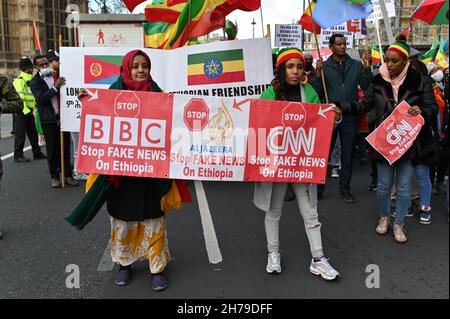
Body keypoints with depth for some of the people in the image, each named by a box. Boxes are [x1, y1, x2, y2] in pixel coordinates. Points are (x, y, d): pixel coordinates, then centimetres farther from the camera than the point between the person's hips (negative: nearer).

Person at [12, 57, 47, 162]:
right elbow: (19, 97, -21)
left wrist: (34, 106, 13)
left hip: (29, 110, 9)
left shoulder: (32, 79, 15)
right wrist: (25, 109, -21)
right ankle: (18, 156, 5)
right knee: (20, 134, -3)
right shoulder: (19, 80, -14)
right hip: (21, 110, -9)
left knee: (33, 133, 14)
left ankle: (37, 153, 24)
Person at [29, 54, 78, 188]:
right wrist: (55, 87, -22)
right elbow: (41, 98, -13)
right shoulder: (35, 82, 2)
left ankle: (67, 175, 12)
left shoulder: (58, 77, 11)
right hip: (49, 120, -3)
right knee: (52, 149, 4)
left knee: (66, 147, 5)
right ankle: (54, 176, 13)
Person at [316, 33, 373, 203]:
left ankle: (345, 189, 22)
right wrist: (318, 74, -17)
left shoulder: (356, 65, 6)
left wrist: (366, 67, -12)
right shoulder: (324, 66, 1)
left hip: (350, 117, 2)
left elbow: (366, 86, -2)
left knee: (347, 155, 10)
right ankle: (318, 188, 18)